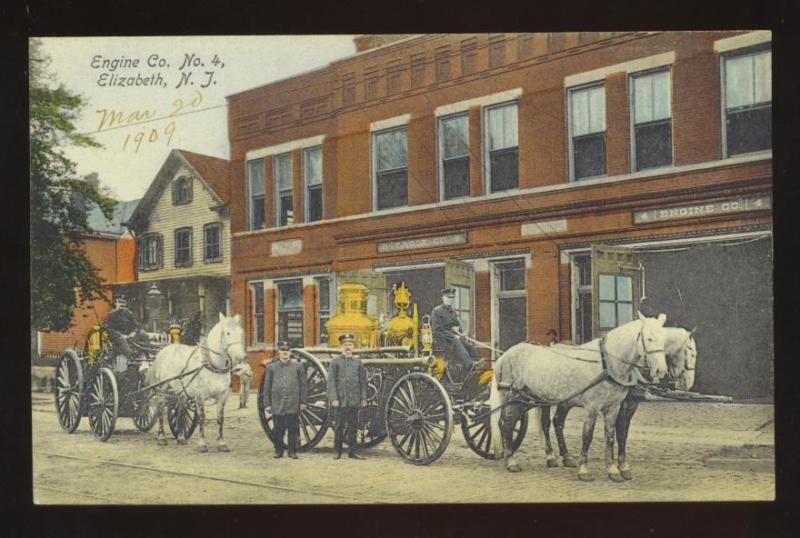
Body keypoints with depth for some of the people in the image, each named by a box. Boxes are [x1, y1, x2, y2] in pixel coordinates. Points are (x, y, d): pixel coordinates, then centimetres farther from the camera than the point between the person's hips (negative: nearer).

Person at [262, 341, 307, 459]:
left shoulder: (297, 366, 7)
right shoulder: (271, 367, 8)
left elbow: (303, 385, 7)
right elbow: (267, 387, 9)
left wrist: (302, 402, 2)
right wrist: (267, 404, 4)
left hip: (293, 404, -1)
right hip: (277, 405, 1)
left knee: (293, 429, 0)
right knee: (278, 429, 5)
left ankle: (292, 451, 9)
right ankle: (278, 450, 17)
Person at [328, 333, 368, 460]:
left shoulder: (358, 362, 10)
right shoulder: (335, 362, 2)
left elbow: (363, 381, 10)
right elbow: (331, 381, -3)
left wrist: (363, 398, 3)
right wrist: (333, 399, -11)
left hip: (354, 400, 2)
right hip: (340, 400, -2)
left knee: (353, 426, 5)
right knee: (339, 426, 2)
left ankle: (352, 451, 11)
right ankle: (337, 451, 10)